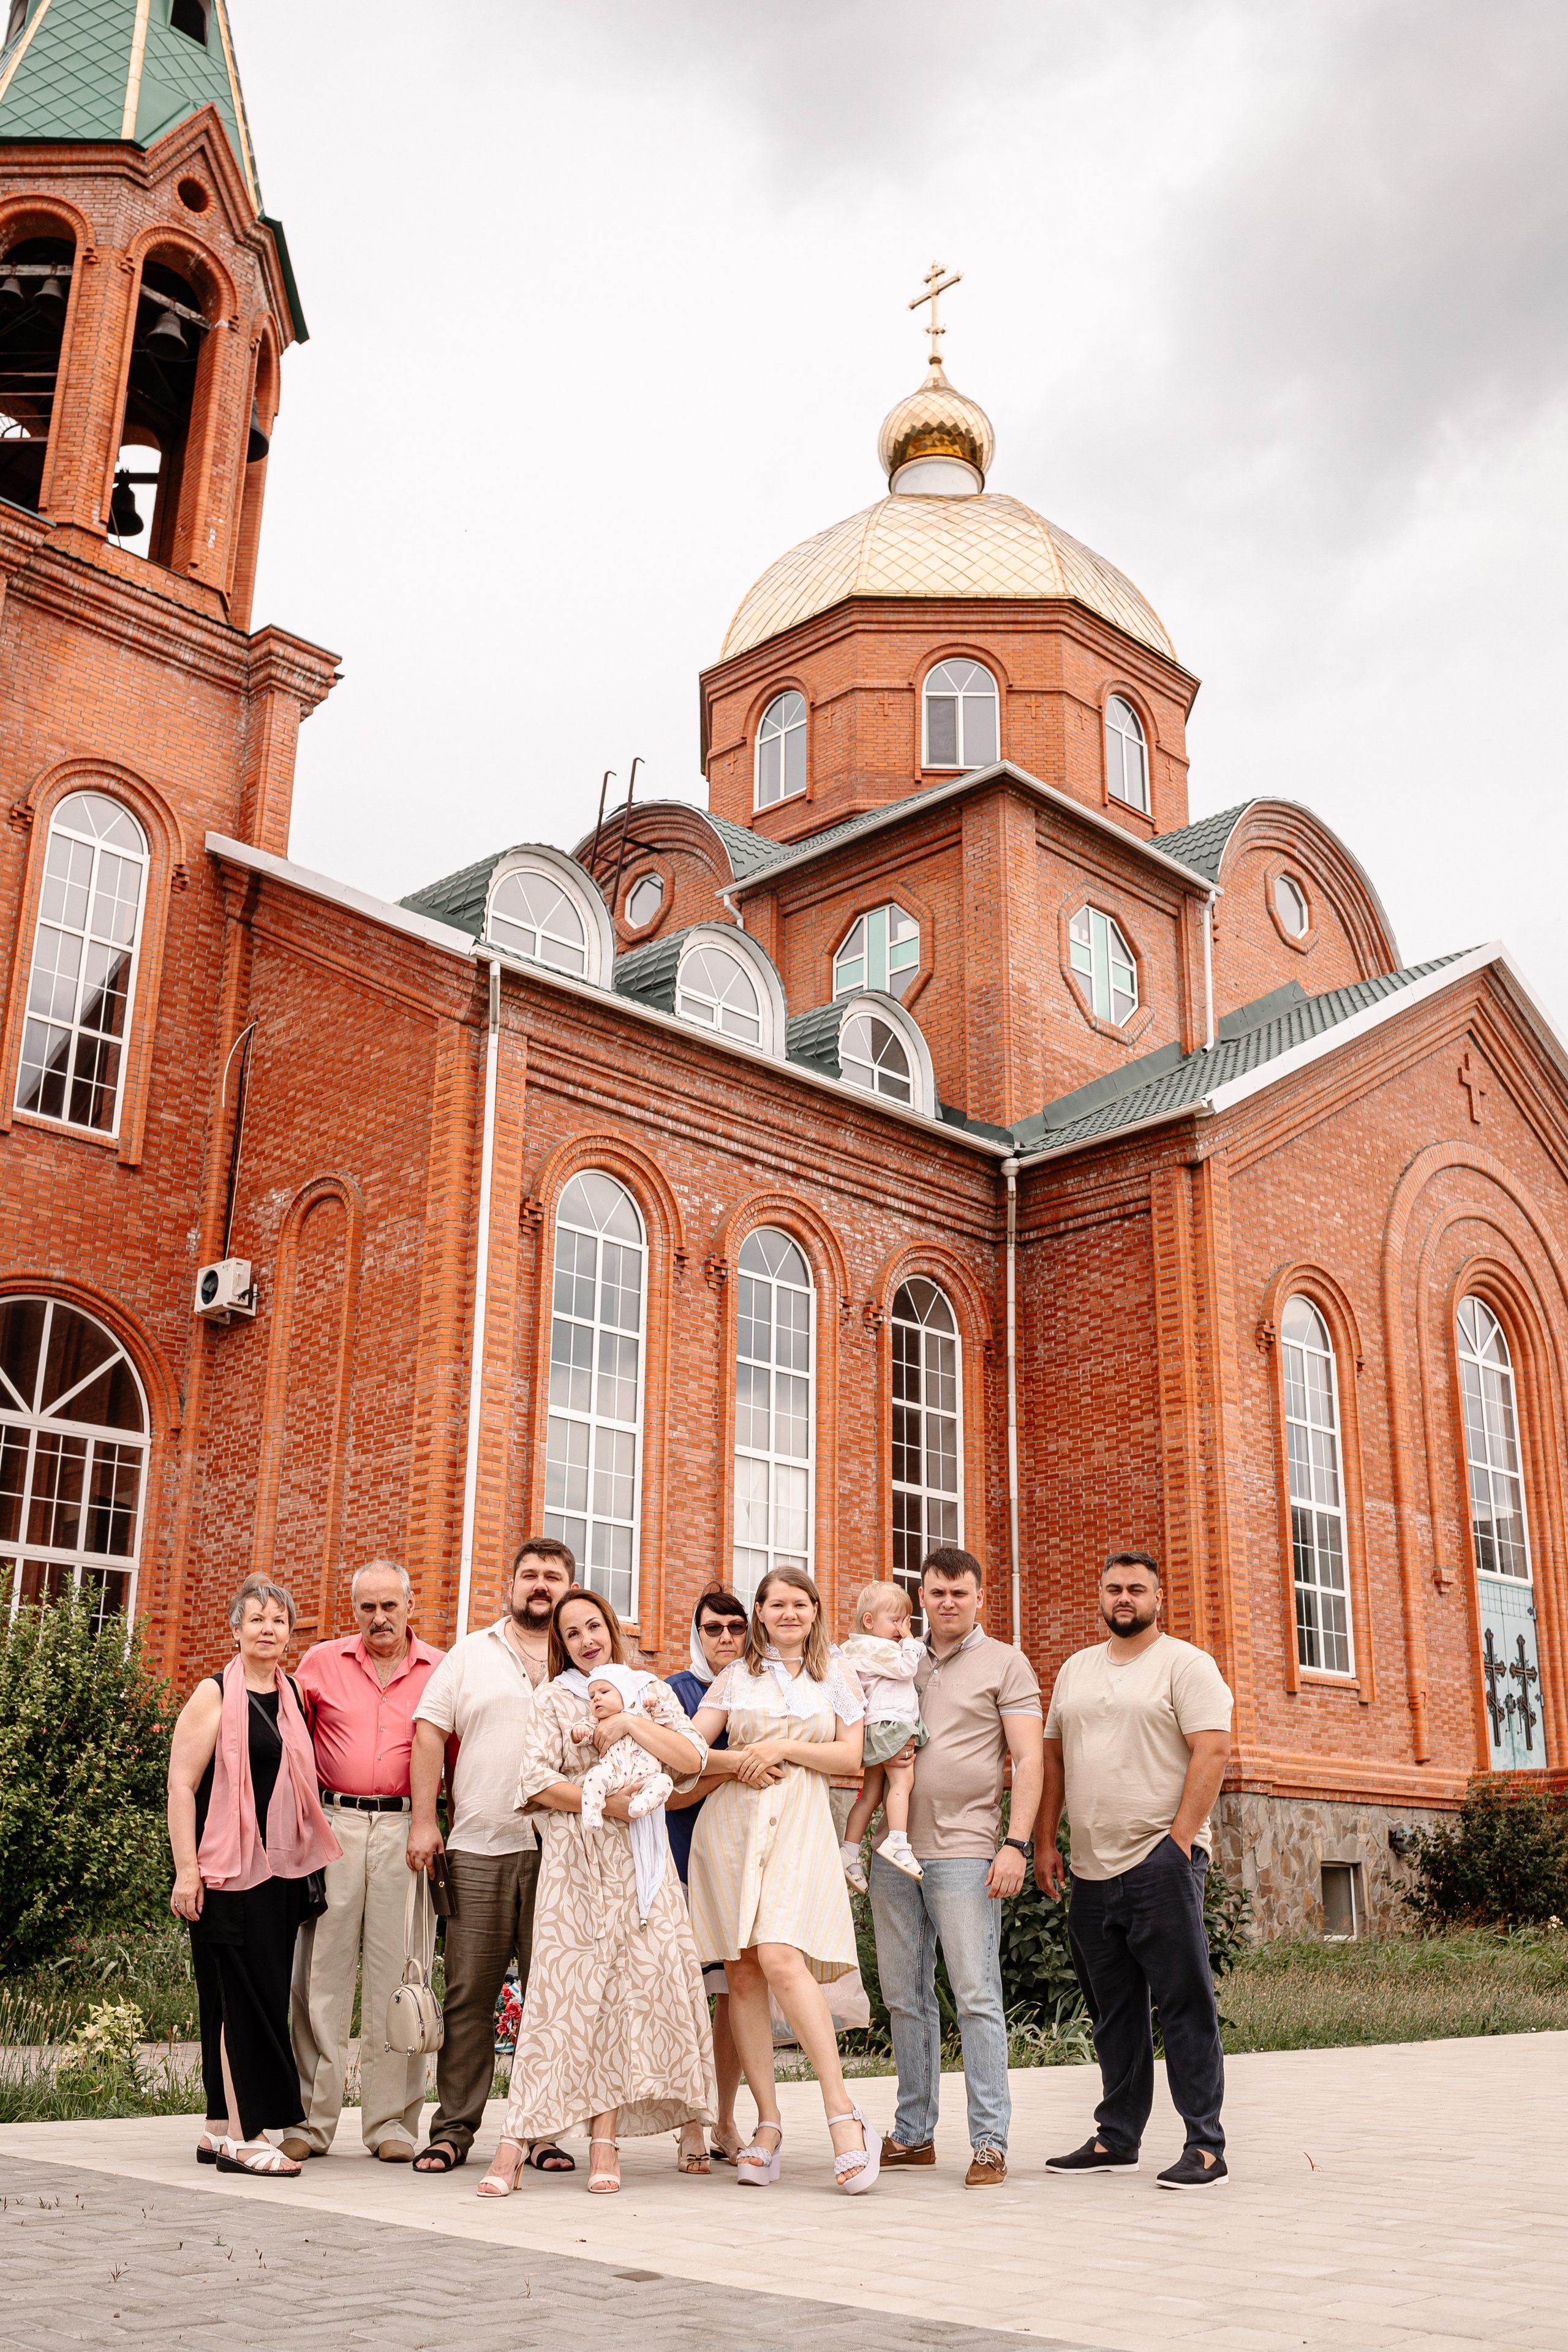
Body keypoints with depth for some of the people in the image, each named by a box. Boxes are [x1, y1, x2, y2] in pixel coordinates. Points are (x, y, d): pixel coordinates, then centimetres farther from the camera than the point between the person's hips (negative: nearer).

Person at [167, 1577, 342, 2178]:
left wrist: (308, 1863, 17)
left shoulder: (293, 1695, 13)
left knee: (265, 1995, 8)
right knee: (242, 1995, -6)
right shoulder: (215, 1695, -5)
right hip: (228, 1870, -6)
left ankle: (222, 2130, 17)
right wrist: (187, 1870, -15)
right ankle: (241, 2135, 0)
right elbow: (181, 1785, -9)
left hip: (282, 1868, 6)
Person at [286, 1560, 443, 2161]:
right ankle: (311, 2119, 11)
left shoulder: (440, 1671, 7)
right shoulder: (320, 1663, 8)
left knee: (397, 1973, 1)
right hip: (333, 1823, 1)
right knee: (321, 1971, 2)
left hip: (405, 1829, -1)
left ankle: (391, 2122, 8)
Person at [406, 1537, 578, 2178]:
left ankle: (542, 2130, 10)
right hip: (478, 1847, 0)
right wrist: (424, 1819, -3)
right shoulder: (469, 1655, 12)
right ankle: (453, 2128, 9)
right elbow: (430, 1733, 6)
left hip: (561, 1852, 0)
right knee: (468, 1993, 1)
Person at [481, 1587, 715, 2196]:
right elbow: (535, 1782, -3)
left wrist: (633, 1723, -7)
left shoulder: (651, 1691, 14)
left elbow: (693, 1760, 3)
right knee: (564, 1992, -9)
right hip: (577, 1863, -3)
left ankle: (604, 2138, 0)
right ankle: (515, 2143, -6)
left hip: (641, 1865, 3)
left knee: (635, 1983, -6)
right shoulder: (555, 1699, 7)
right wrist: (602, 1801, -13)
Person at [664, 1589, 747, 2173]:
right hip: (690, 1857, -4)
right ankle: (691, 2130, 2)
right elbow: (668, 1791, -8)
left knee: (737, 1993, 5)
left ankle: (726, 2124, 16)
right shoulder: (675, 1692, 0)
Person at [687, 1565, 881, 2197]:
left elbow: (851, 1757, 5)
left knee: (781, 1960, -19)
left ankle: (844, 2115, -14)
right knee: (743, 1974, -2)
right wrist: (736, 1760, -8)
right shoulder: (734, 1678, 14)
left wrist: (783, 1748, -5)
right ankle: (767, 2125, 4)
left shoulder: (837, 1679, 13)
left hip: (799, 1825, -2)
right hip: (732, 1823, 2)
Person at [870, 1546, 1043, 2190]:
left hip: (964, 1853, -5)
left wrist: (1016, 1843, -14)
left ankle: (989, 2142, 0)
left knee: (976, 1997, -5)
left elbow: (1028, 1760, -4)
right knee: (904, 1997, 9)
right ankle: (914, 2134, 19)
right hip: (895, 1852, 5)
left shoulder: (1005, 1664, 3)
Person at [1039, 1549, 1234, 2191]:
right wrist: (1046, 1843, 10)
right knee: (1112, 2011, 12)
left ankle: (1205, 2146, 1)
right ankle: (1116, 2139, 21)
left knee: (1185, 2005, -5)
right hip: (1091, 1868, 6)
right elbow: (1053, 1758, 18)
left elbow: (1213, 1751, -11)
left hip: (1160, 1862, -6)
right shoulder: (1076, 1669, 16)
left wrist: (1179, 1840, -16)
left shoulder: (1186, 1664, -2)